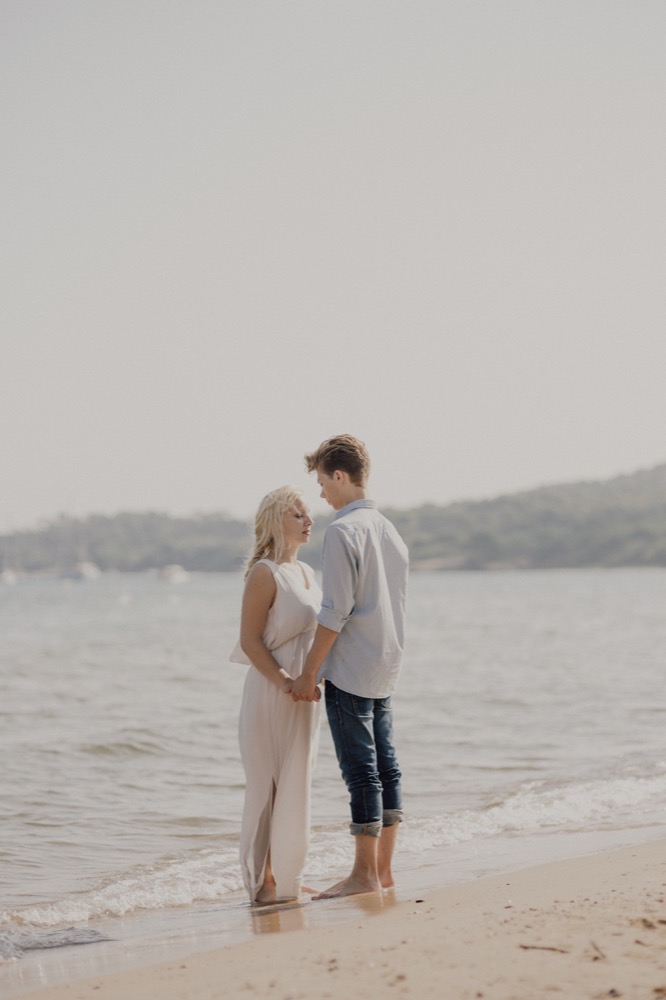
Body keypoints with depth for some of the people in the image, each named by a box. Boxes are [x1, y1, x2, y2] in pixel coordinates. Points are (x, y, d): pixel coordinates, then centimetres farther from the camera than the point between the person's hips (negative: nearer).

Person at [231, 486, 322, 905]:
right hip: (271, 697, -9)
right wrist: (284, 682, -24)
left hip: (305, 697, 9)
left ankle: (287, 878, 20)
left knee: (295, 789, 12)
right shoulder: (265, 573, -12)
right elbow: (250, 640, -16)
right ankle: (262, 881, 4)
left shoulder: (307, 572, 14)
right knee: (268, 789, -3)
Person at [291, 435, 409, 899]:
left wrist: (309, 671, -12)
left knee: (361, 770, -5)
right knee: (385, 765, 9)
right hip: (387, 668, 9)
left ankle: (365, 873, -1)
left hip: (351, 669, -8)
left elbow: (335, 612, -17)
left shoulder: (343, 531, -13)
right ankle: (384, 868, 14)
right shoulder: (391, 530, 14)